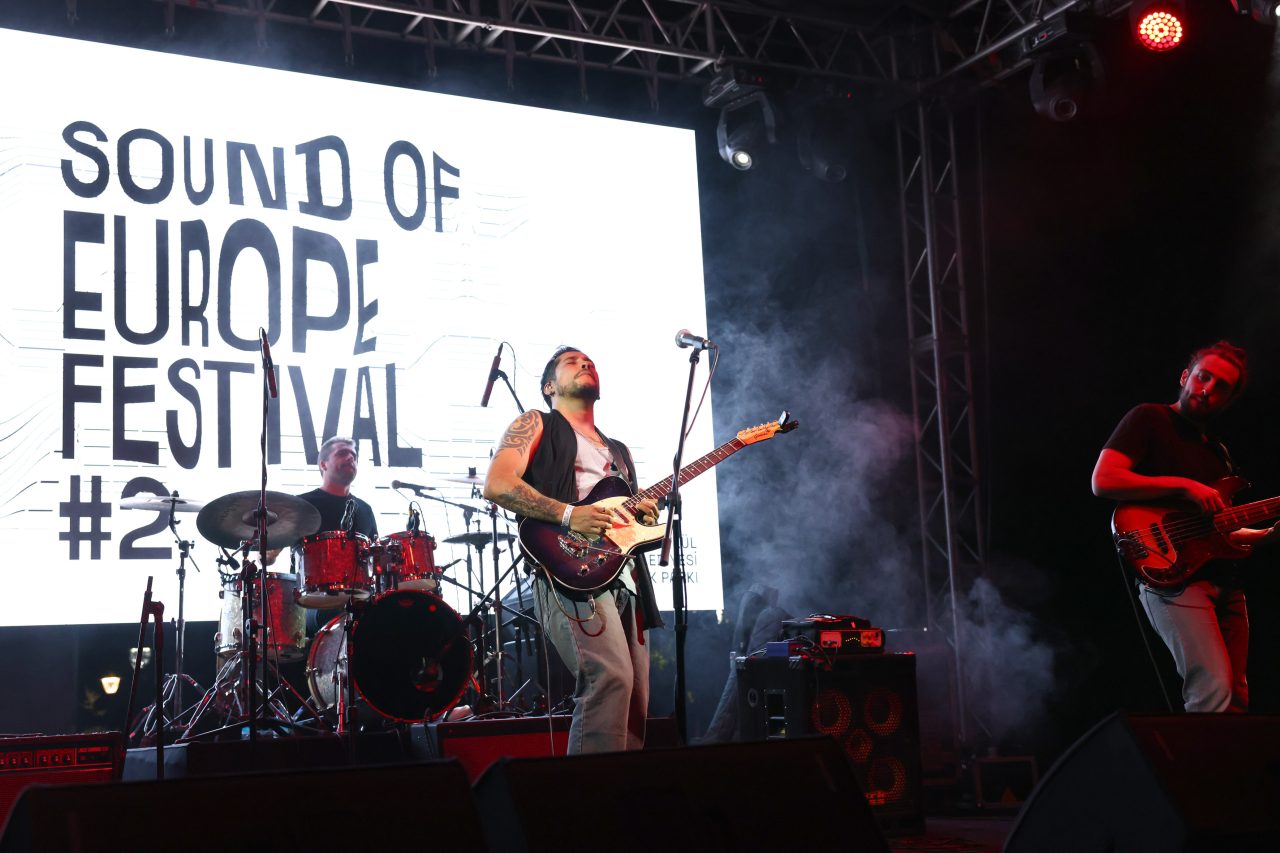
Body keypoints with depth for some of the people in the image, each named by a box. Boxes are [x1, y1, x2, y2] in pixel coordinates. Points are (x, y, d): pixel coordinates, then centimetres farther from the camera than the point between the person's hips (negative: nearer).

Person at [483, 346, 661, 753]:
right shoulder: (536, 425, 10)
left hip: (626, 580, 7)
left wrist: (645, 517, 4)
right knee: (611, 678, -26)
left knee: (636, 703, 1)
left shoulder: (618, 451, 30)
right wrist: (568, 515, -16)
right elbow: (497, 485, -7)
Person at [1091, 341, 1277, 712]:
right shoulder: (1149, 419, 0)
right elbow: (1103, 480, -15)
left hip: (1224, 580, 8)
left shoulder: (1217, 450, 23)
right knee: (1214, 693, -20)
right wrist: (1185, 486, -17)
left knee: (1238, 698, 6)